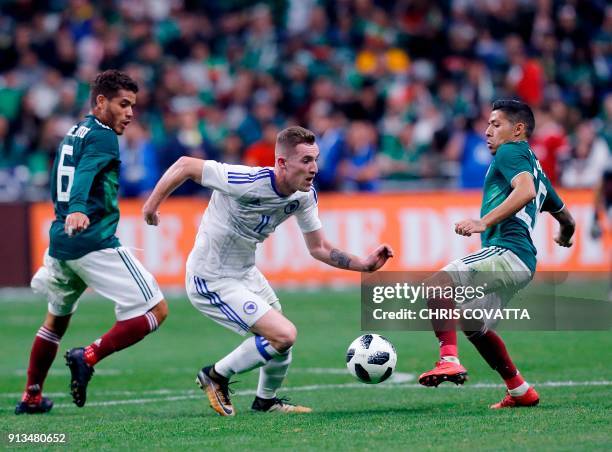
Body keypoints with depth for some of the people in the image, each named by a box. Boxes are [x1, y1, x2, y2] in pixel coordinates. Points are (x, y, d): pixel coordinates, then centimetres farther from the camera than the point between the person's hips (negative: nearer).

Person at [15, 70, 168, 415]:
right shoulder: (102, 137, -7)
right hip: (94, 241, -9)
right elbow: (85, 175, -27)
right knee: (156, 311, -7)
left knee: (57, 318, 29)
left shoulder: (73, 134, 21)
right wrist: (77, 210, -44)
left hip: (61, 241, 9)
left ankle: (31, 397, 32)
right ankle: (88, 357, -17)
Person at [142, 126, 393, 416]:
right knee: (284, 335, -17)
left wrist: (365, 264, -9)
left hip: (245, 273, 8)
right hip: (211, 281, -8)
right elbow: (185, 166, -22)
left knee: (281, 338, 21)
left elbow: (318, 248, 3)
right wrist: (152, 205, -12)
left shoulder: (305, 196, -7)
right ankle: (217, 376, 4)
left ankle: (266, 400, 48)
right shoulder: (248, 182, -31)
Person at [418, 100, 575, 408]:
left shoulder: (511, 152, 1)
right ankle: (521, 391, 29)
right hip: (522, 262, 11)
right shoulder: (535, 168, 28)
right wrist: (564, 239, 61)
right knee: (473, 325, 23)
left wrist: (484, 222, -27)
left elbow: (525, 191, -21)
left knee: (439, 282, -26)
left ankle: (449, 360, -40)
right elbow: (565, 219, 38)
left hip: (506, 250, -11)